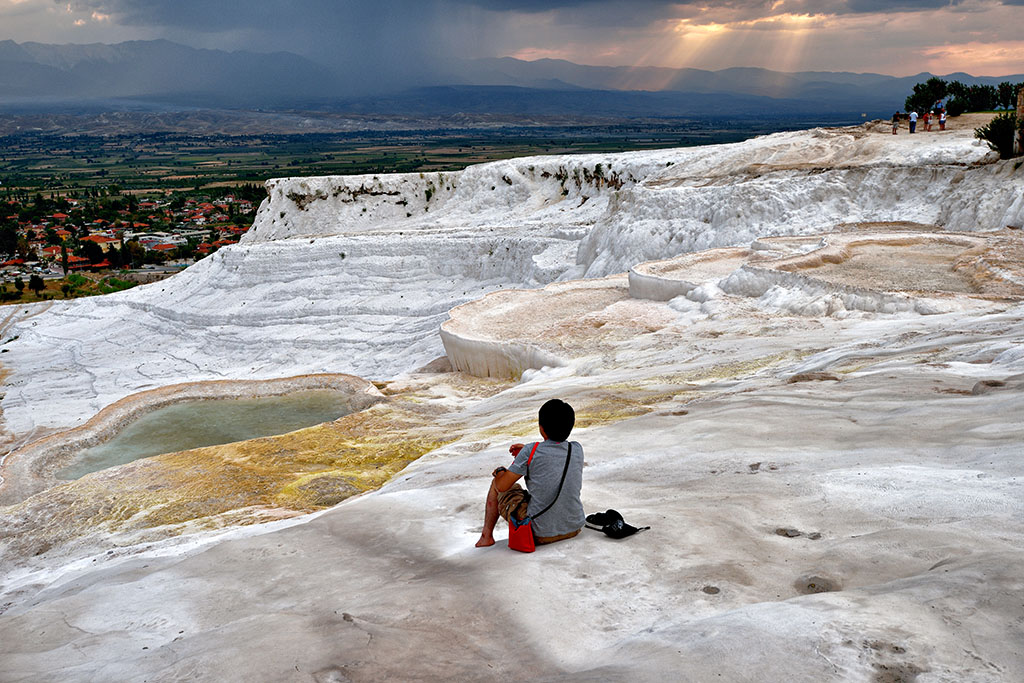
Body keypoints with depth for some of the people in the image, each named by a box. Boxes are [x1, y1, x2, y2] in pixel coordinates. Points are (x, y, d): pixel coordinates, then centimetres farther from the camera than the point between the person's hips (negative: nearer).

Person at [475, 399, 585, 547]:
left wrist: (499, 472, 13)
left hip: (541, 534, -5)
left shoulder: (530, 452, -18)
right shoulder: (577, 450, -3)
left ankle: (486, 537, 31)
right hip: (575, 529, 5)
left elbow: (502, 485, -9)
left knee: (496, 484, 16)